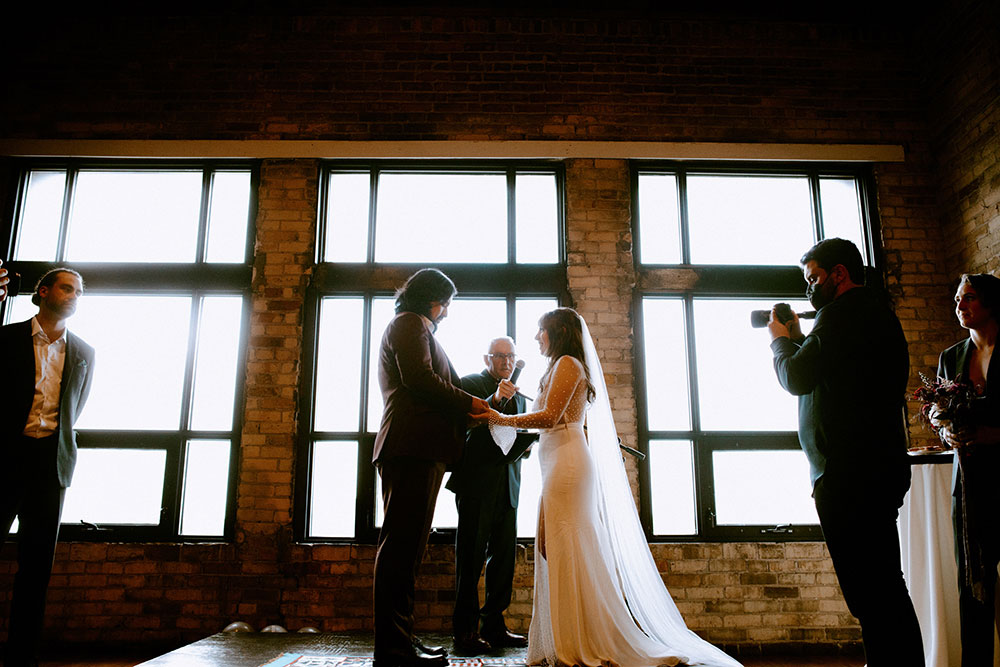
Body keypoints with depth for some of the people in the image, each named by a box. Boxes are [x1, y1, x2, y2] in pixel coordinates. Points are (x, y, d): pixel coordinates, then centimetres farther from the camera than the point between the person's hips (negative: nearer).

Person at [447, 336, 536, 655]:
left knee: (504, 557, 9)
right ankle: (466, 631, 4)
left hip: (507, 486, 7)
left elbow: (520, 440, 17)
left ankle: (495, 626, 18)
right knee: (471, 557, -2)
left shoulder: (517, 394, 19)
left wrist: (535, 429, -4)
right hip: (477, 483, -6)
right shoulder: (470, 383, 0)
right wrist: (494, 400, -30)